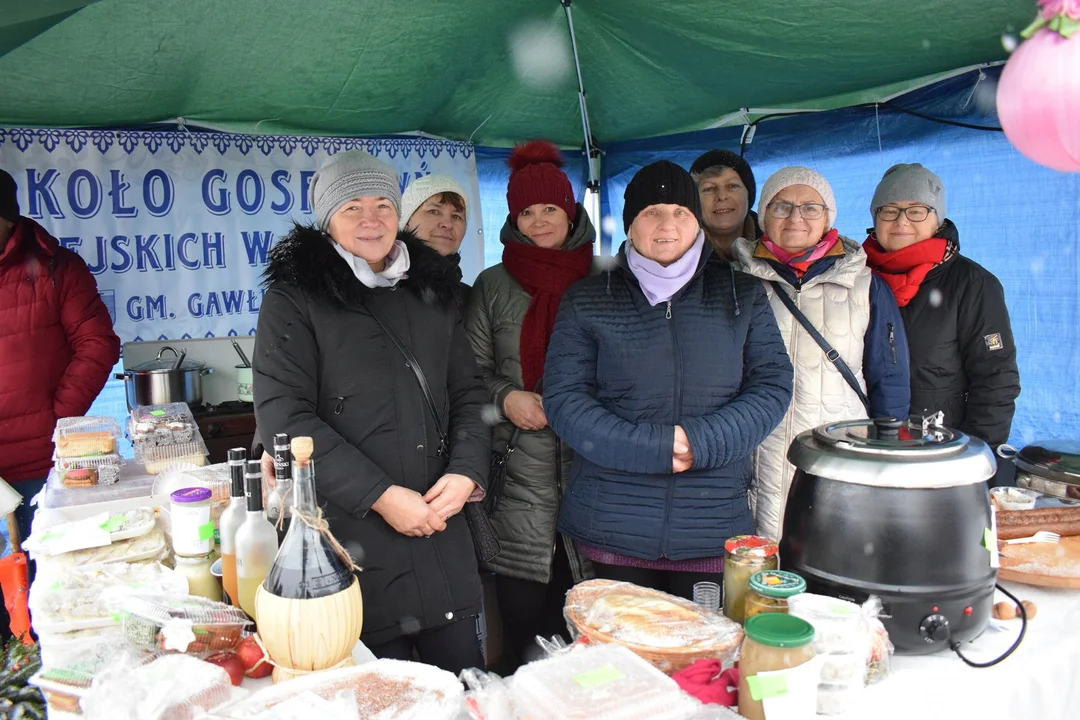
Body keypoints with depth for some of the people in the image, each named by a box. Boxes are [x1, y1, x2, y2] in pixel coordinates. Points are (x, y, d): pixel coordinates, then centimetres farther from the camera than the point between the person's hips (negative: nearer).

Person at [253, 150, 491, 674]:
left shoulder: (431, 291, 14)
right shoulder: (295, 297, -1)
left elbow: (467, 393, 14)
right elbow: (282, 416, -10)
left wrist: (467, 471, -5)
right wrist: (379, 494, -14)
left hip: (440, 529, 4)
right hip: (349, 532, -4)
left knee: (465, 684, 11)